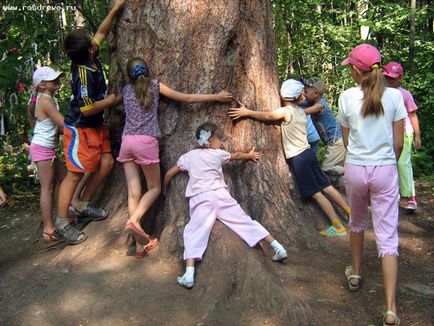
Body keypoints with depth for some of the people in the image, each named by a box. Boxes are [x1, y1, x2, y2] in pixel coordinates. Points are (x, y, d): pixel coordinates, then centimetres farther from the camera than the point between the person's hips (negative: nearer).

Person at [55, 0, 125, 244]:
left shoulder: (90, 58, -2)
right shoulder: (84, 74, -26)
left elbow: (102, 33, 13)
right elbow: (88, 109, -26)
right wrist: (110, 101, -12)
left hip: (96, 127, 9)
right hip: (80, 129, -9)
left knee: (107, 162, 8)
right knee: (75, 174, -5)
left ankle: (83, 206, 22)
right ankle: (62, 223, 5)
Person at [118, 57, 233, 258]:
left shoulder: (126, 90, 15)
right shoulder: (154, 85, 7)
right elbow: (186, 99, 8)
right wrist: (216, 97, 15)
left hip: (127, 141, 4)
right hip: (146, 141, -4)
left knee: (134, 192, 0)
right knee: (154, 188, 9)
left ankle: (140, 245, -3)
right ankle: (134, 220, -17)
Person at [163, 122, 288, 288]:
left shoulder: (188, 156, 18)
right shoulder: (218, 154, 19)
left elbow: (169, 174, 22)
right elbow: (237, 155, 38)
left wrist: (164, 190, 41)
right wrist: (250, 155, 59)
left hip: (200, 199, -1)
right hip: (221, 195, 2)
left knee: (194, 232, -13)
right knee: (246, 221, 8)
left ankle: (189, 274, -33)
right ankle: (277, 247, 5)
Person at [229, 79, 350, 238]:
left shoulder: (285, 111, -12)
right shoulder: (301, 111, 11)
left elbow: (267, 116, -8)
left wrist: (246, 112, -5)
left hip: (298, 158, -8)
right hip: (307, 153, 8)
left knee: (316, 193, -1)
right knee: (326, 187, 14)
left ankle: (338, 227, 4)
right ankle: (351, 212, 19)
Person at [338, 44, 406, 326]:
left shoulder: (347, 97, -4)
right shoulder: (394, 95, -3)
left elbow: (347, 140, 5)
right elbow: (398, 142, 1)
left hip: (355, 168, 1)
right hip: (385, 170, 0)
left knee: (358, 221, 26)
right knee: (388, 236, 1)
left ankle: (355, 274, 43)